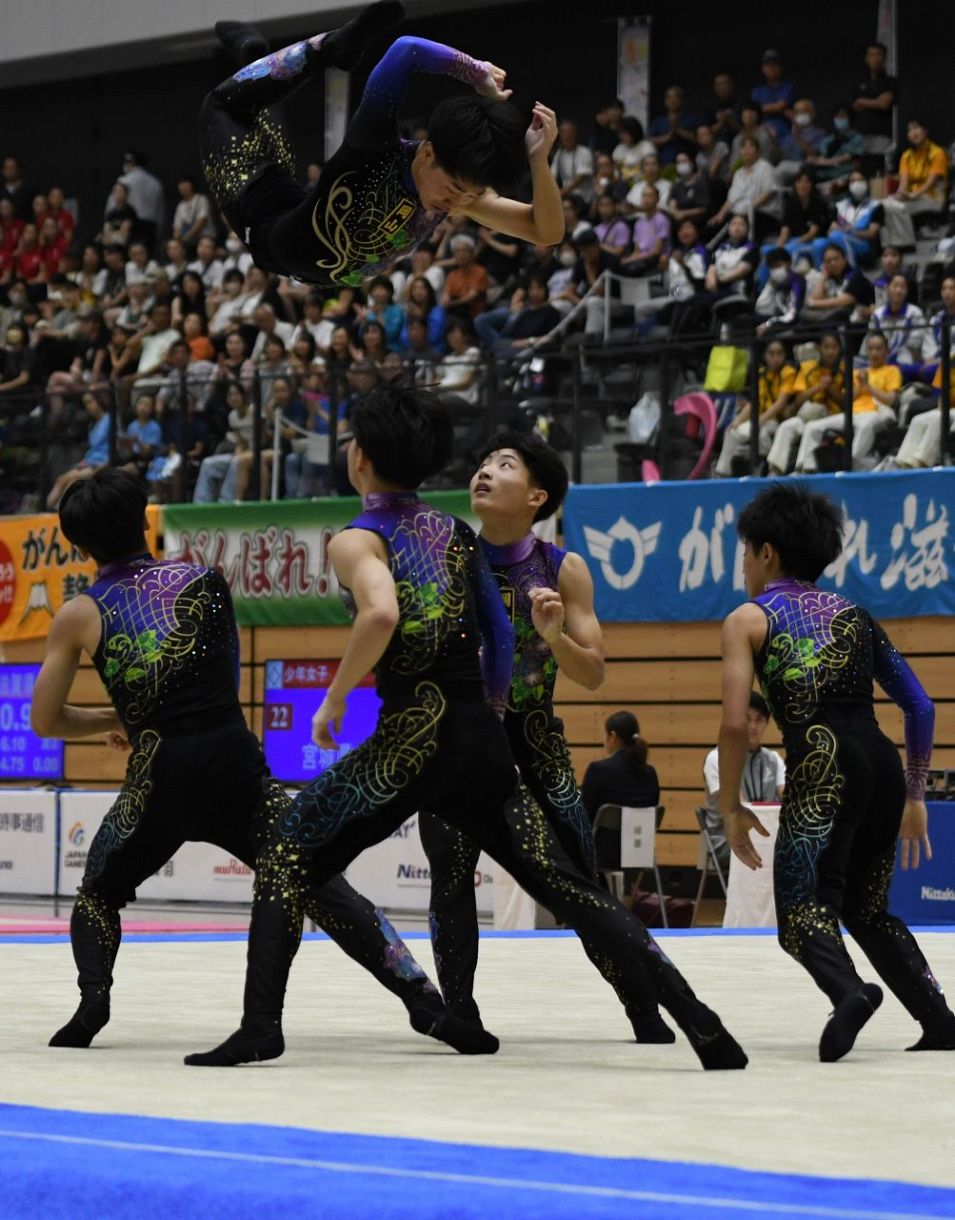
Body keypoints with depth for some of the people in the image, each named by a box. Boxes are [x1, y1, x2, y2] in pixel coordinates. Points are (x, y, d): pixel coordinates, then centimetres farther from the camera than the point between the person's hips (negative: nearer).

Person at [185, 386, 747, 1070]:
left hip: (413, 733, -5)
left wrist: (335, 699, -12)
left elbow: (381, 613, -23)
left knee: (286, 854, 9)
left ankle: (261, 1025, -5)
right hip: (483, 733, 6)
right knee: (564, 885, 6)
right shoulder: (457, 533, 17)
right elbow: (500, 638, 17)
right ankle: (702, 1027, -3)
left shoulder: (358, 540, -2)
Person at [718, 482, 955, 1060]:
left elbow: (736, 723, -1)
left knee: (806, 906, -7)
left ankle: (850, 992, -38)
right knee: (867, 909, 21)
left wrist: (731, 806, 8)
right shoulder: (855, 613, 24)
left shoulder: (749, 619, 10)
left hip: (823, 763, -5)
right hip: (883, 762, 6)